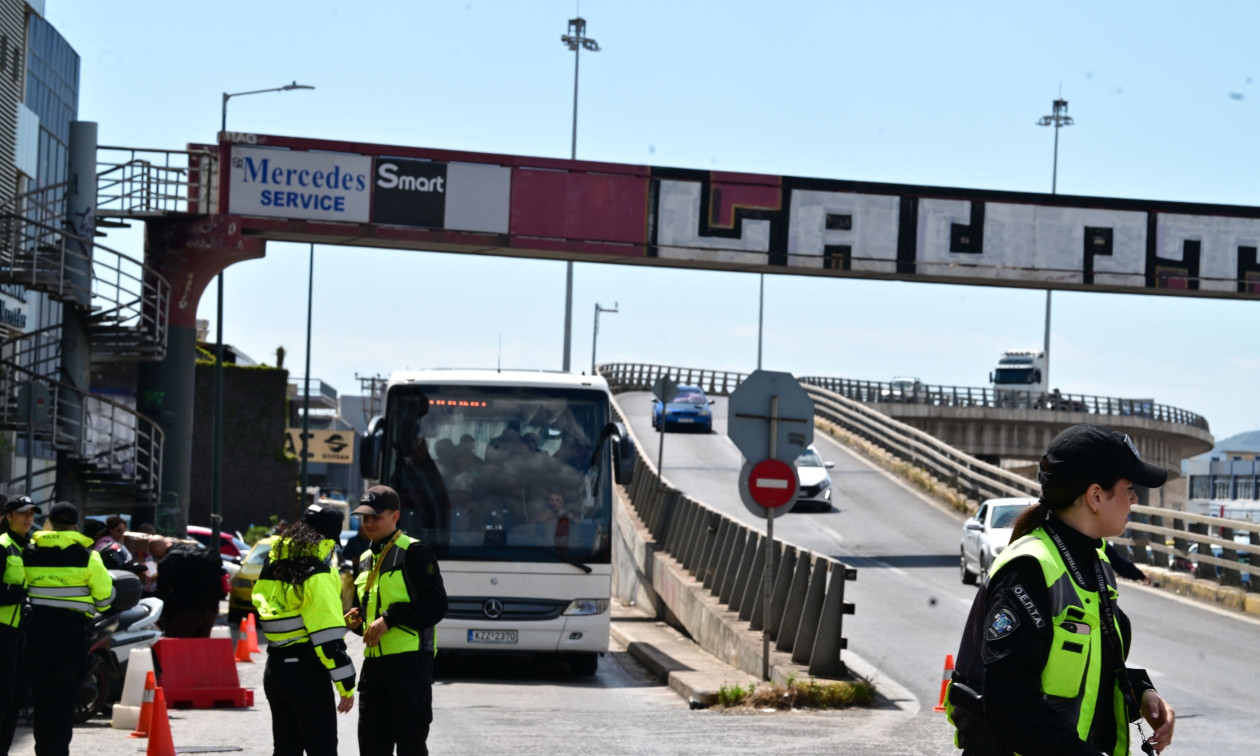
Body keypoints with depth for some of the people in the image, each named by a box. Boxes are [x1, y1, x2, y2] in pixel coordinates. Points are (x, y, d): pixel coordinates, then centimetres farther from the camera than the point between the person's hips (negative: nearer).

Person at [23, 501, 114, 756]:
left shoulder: (30, 553, 3)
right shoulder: (86, 556, -5)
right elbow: (105, 594, -4)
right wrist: (94, 609, 16)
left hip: (37, 627, 3)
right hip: (71, 629, -3)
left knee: (41, 694, 11)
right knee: (64, 697, 1)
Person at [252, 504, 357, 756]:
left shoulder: (276, 562, 9)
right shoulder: (318, 574, -15)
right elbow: (328, 636, -19)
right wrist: (346, 685, -15)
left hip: (275, 667, 8)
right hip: (305, 670, -8)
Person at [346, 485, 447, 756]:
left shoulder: (413, 553, -5)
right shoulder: (366, 558, 19)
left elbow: (436, 606, -12)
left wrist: (389, 619, -17)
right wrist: (357, 618, 9)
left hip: (409, 662, -8)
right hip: (374, 662, 8)